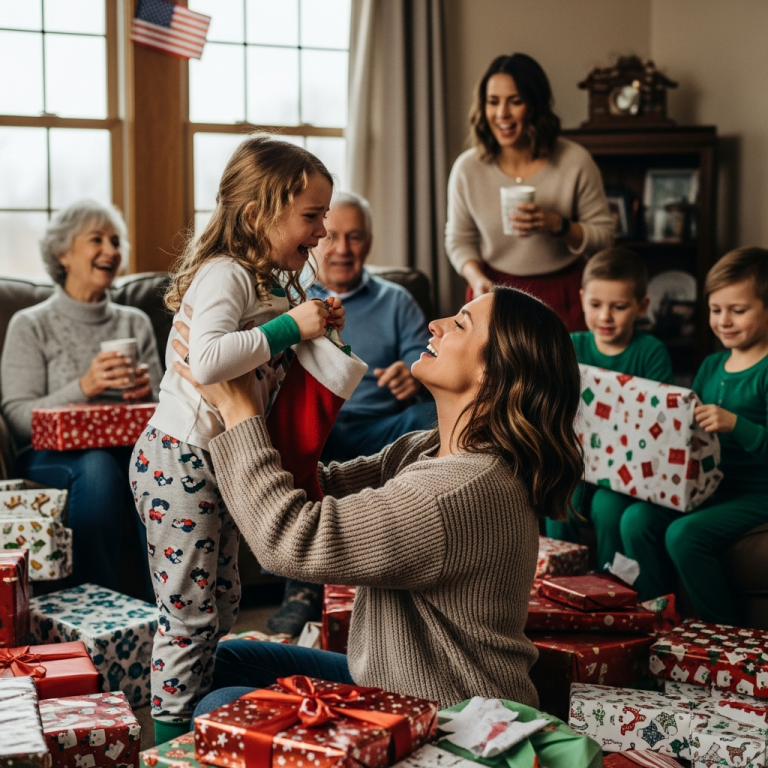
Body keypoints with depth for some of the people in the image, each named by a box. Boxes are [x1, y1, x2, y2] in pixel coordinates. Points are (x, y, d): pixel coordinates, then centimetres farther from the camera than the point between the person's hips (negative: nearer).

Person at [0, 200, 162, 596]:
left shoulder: (135, 322, 17)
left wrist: (147, 392, -11)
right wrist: (83, 387, -21)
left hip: (133, 447, 3)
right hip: (52, 455, -2)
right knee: (97, 466, -37)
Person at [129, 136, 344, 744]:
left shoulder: (264, 279, 10)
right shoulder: (224, 275, -21)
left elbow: (264, 368, 18)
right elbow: (208, 359, -39)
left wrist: (315, 328, 3)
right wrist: (290, 326, -32)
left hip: (218, 464, 10)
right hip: (179, 462, -10)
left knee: (221, 602, 16)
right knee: (189, 611, -2)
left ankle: (197, 724, 29)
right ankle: (174, 739, 11)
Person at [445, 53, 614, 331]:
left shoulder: (575, 162, -10)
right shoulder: (467, 168, -5)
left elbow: (604, 234, -4)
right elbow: (459, 239, 6)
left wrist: (557, 225, -21)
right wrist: (477, 279, -13)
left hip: (562, 296, -1)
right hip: (494, 293, 1)